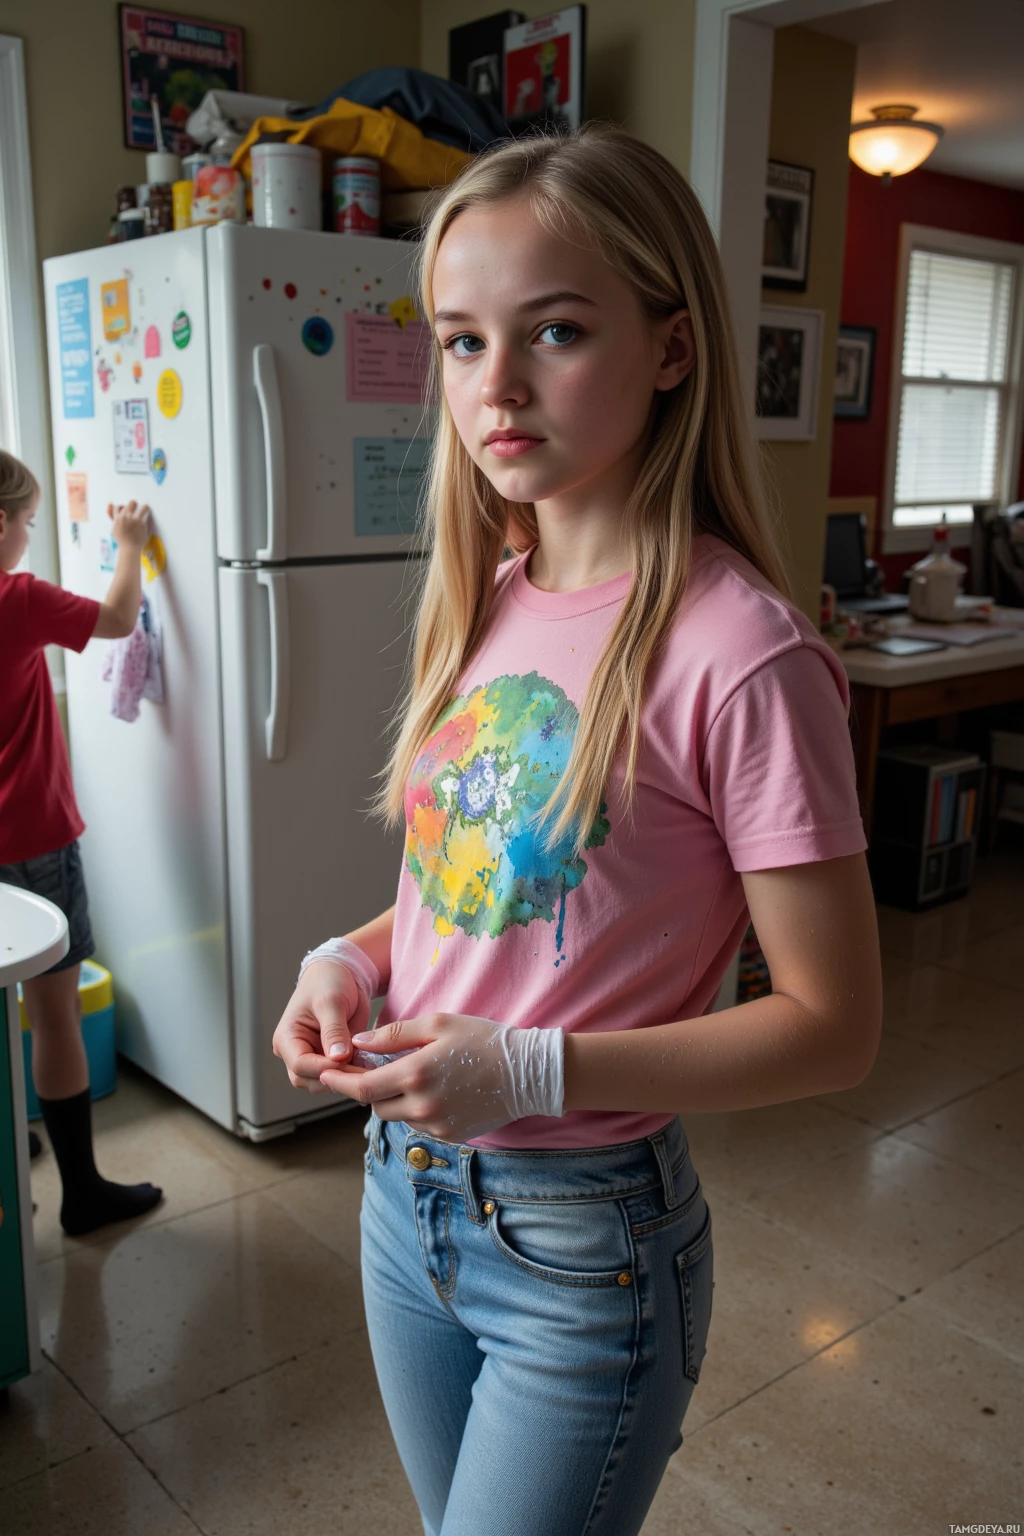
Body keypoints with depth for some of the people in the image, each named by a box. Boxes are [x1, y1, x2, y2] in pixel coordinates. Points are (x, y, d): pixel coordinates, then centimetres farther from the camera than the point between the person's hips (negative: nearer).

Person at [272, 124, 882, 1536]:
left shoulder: (738, 655, -23)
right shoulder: (478, 606, 0)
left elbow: (833, 1027, -18)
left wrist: (530, 1070, -25)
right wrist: (350, 960, -6)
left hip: (584, 1246, -6)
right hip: (405, 1191, 7)